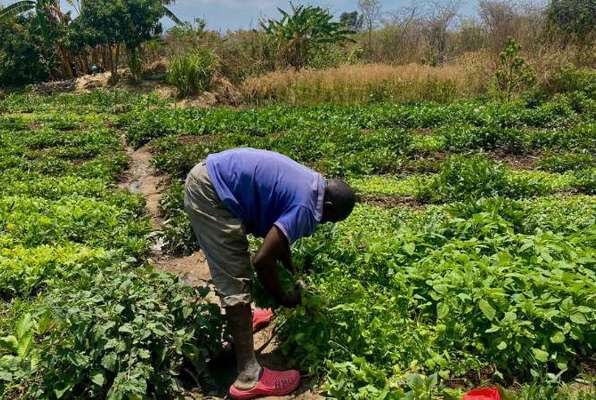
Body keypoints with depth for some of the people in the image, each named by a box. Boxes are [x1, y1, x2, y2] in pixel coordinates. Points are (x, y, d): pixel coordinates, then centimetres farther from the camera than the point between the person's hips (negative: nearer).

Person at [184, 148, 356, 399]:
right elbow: (262, 260, -19)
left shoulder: (311, 183, 12)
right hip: (210, 190, -11)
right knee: (236, 283, -7)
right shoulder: (306, 206, -17)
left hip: (209, 176, 11)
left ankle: (239, 317, 50)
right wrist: (283, 298, -2)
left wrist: (293, 273, 28)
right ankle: (249, 378, 0)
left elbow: (277, 235, 25)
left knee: (233, 264, 28)